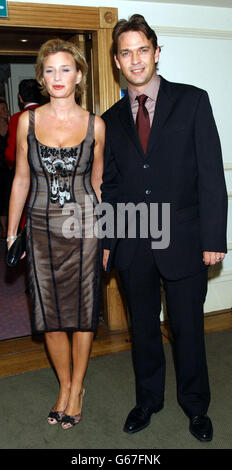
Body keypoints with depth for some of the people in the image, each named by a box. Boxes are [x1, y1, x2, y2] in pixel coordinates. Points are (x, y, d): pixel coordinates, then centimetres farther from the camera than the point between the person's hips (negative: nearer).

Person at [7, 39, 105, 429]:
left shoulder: (94, 124, -1)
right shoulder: (28, 121, 1)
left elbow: (98, 182, 6)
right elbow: (21, 179, 6)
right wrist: (12, 233, 6)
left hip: (84, 227, -1)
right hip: (42, 228, 1)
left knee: (82, 311, 8)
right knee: (50, 314, 9)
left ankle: (77, 387, 30)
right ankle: (65, 386, 32)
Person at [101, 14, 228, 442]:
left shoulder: (193, 101, 0)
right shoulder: (111, 119, 8)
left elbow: (211, 172, -5)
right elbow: (108, 185, 11)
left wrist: (213, 238, -10)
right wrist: (105, 241, 6)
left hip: (183, 242, -2)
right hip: (132, 245, 3)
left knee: (188, 329, 11)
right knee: (143, 327, 16)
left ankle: (195, 404, 35)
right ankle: (148, 399, 38)